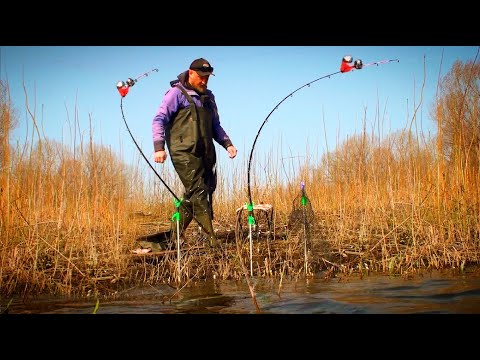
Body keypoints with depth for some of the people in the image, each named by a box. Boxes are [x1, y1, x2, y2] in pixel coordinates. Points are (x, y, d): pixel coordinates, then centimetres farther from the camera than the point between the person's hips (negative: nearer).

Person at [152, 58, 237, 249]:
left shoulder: (208, 96, 22)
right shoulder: (177, 93, 0)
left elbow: (215, 126, 29)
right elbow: (159, 120, -5)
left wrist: (227, 143, 13)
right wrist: (159, 147, -17)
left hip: (205, 153, 7)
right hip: (184, 152, -7)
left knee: (200, 192, 4)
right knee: (198, 191, -14)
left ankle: (177, 235, 16)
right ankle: (211, 237, -17)